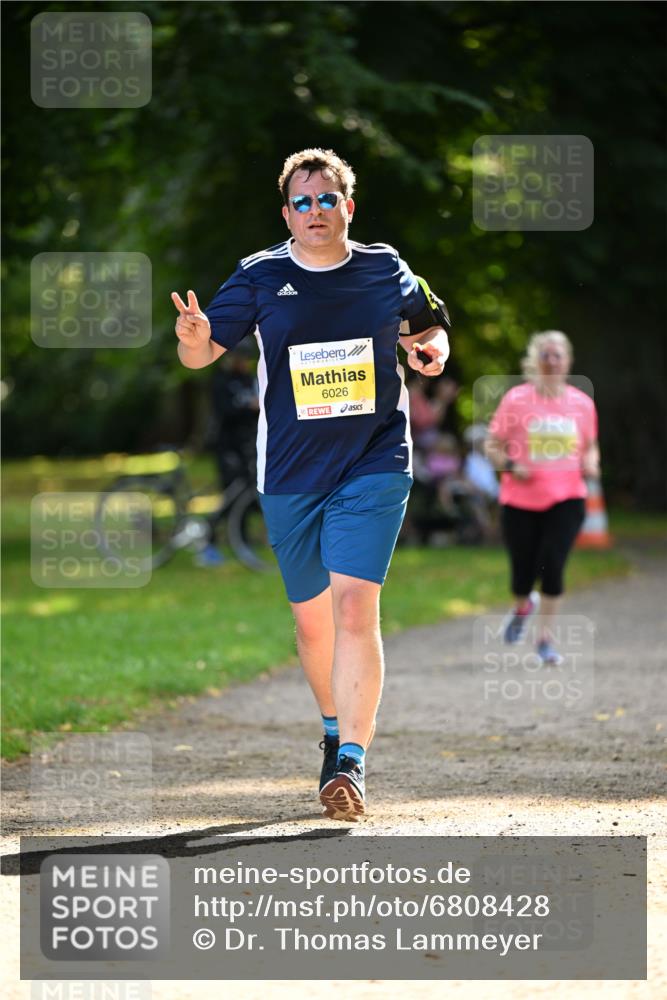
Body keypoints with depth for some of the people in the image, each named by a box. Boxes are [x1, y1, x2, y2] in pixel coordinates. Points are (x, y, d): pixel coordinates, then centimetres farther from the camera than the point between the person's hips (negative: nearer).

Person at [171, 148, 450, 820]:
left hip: (375, 465, -2)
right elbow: (202, 354, -2)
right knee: (311, 617, 11)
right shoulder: (261, 277, 0)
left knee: (354, 606, -16)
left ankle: (352, 762, -19)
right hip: (290, 474, 2)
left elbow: (426, 328, 19)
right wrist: (193, 338, -25)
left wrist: (433, 352, -4)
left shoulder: (386, 270, 2)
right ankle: (335, 729, 37)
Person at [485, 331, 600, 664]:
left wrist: (591, 464, -3)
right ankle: (523, 606, 41)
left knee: (552, 566, -15)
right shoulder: (516, 399, -2)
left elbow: (590, 446, 19)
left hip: (566, 500, 1)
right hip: (521, 500, -1)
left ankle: (545, 637, -3)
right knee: (523, 573, 5)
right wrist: (510, 466, -15)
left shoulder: (582, 403, 5)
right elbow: (493, 446, 4)